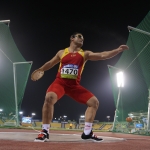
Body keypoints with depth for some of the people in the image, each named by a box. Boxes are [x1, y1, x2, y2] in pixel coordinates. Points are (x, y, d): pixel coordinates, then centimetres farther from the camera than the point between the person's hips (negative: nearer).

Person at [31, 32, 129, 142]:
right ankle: (45, 132, -20)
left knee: (94, 102, -8)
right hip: (60, 82, -3)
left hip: (74, 85, 3)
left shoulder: (85, 54, 8)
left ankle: (87, 133, 2)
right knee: (49, 97, -33)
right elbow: (50, 64, 23)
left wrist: (119, 50, -12)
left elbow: (103, 55, -3)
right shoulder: (61, 52, 9)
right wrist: (39, 70, 18)